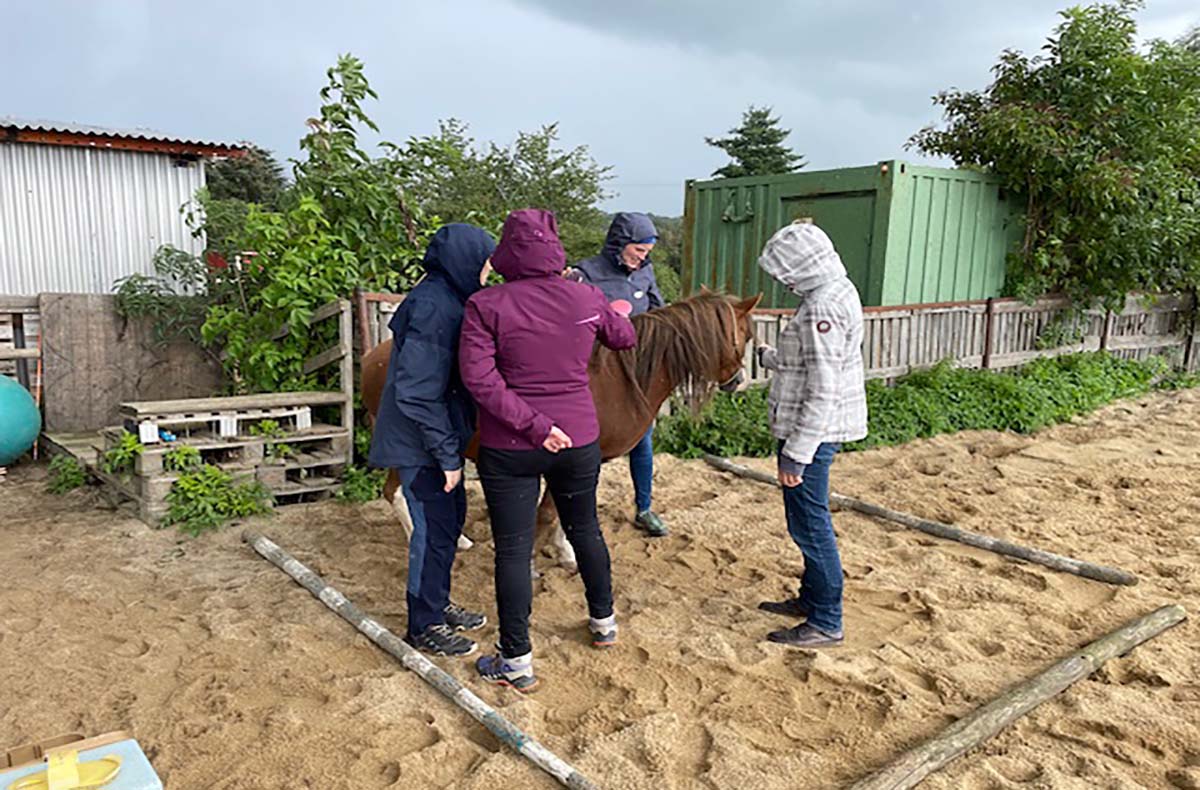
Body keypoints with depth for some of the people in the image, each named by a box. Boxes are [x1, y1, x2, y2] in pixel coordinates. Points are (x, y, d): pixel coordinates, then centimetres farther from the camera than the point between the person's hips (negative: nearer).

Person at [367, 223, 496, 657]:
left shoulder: (446, 299, 7)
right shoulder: (435, 309, -24)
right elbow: (417, 395, -27)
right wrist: (448, 455, -21)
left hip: (440, 436, 10)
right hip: (421, 445, -10)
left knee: (450, 519, 20)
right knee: (434, 530, 3)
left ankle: (438, 605, 38)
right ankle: (424, 627, 21)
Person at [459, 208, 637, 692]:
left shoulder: (486, 306, -12)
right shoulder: (587, 299, -3)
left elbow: (479, 378, -20)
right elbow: (625, 339, 15)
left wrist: (532, 425, -17)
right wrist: (617, 312, 36)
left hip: (508, 447, -3)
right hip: (579, 439, 3)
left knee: (512, 548, 7)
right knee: (585, 529, 23)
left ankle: (516, 661, 17)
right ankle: (603, 621, 41)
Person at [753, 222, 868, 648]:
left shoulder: (822, 308, -23)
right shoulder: (837, 292, 10)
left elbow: (823, 391, -25)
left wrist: (797, 452, -23)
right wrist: (769, 357, 22)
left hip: (813, 432, -11)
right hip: (821, 430, 11)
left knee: (810, 524, 1)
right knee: (809, 520, 21)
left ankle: (826, 622, 14)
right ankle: (812, 597, 37)